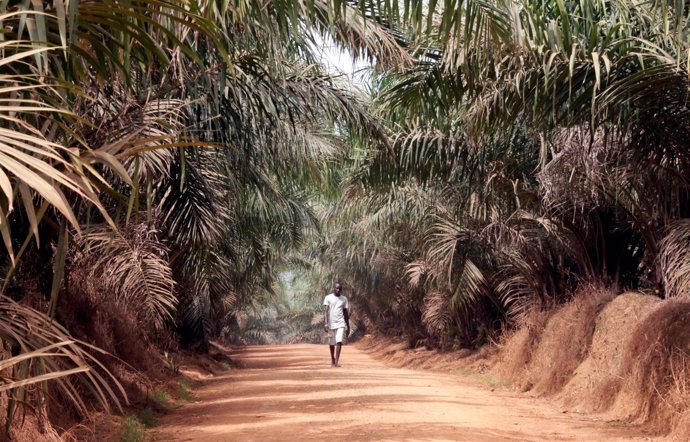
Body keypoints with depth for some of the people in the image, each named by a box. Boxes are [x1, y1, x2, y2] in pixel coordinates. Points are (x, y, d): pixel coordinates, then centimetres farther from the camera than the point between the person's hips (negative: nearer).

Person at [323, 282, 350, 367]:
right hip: (331, 324, -1)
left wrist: (348, 327, 14)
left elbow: (346, 313, 13)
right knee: (332, 343, 11)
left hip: (341, 323, 1)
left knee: (339, 342, -15)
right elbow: (325, 311, -8)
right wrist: (325, 324, -19)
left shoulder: (344, 299, 8)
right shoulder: (328, 298, -1)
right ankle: (332, 360, 32)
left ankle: (337, 361, -16)